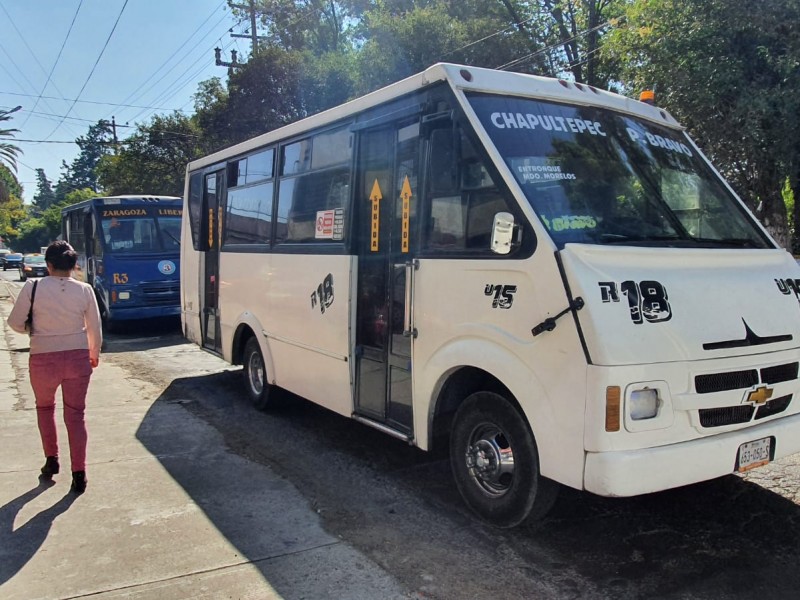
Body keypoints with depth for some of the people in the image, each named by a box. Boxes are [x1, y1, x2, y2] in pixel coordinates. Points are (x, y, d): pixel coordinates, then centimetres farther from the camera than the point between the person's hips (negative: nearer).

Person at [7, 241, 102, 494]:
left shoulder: (33, 287, -9)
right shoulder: (84, 290, -5)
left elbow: (15, 323, -2)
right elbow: (95, 328, 3)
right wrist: (94, 354, 20)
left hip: (43, 359, -1)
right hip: (78, 357, 1)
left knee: (45, 407, 26)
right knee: (75, 414, 9)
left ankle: (51, 460, 29)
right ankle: (79, 474, 8)